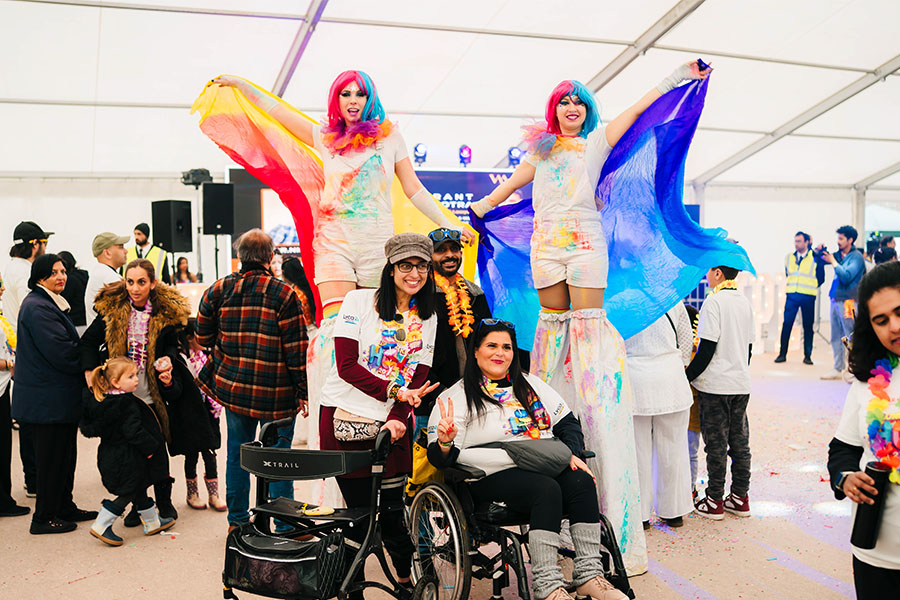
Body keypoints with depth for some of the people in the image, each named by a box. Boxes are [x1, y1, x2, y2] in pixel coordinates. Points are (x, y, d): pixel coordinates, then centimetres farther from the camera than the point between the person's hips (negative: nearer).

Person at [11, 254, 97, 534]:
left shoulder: (50, 303, 15)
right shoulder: (37, 307, -18)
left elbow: (66, 347, 17)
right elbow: (62, 352, -22)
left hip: (59, 396, 10)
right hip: (48, 399, -10)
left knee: (65, 454, 17)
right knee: (51, 456, 1)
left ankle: (65, 508, 29)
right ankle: (44, 518, 13)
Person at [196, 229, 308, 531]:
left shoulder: (219, 289, 0)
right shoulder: (283, 293, -12)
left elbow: (203, 336, 8)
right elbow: (296, 348, -11)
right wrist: (301, 391, -3)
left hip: (232, 386, 4)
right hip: (276, 392, -4)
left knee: (237, 451, 16)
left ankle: (237, 520, 27)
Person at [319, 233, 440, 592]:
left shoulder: (428, 318, 10)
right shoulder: (359, 301, -2)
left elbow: (418, 378, 3)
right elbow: (347, 366, -8)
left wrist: (398, 418, -13)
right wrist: (394, 390, -17)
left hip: (391, 424, 3)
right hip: (344, 418, -2)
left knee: (390, 510, 2)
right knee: (358, 509, 2)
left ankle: (408, 577, 26)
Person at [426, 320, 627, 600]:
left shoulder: (530, 384, 20)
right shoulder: (457, 396, 4)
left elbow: (568, 422, 20)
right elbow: (439, 459, -3)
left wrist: (573, 453, 1)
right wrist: (445, 442, -26)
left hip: (547, 466, 5)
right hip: (494, 477, -5)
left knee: (581, 482, -24)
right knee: (547, 489, -31)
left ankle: (589, 575, -20)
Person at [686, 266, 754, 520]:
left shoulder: (713, 301, -14)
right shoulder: (745, 301, 9)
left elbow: (707, 349, -18)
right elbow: (749, 346, 15)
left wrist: (688, 376, -9)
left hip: (715, 384, -7)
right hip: (742, 384, 7)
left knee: (716, 443, 0)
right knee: (740, 441, 12)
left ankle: (714, 502, 8)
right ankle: (740, 498, 19)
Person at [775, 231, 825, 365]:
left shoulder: (816, 258, 0)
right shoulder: (789, 257, 10)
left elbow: (821, 278, 5)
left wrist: (810, 288, 4)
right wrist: (791, 286, 12)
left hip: (808, 296, -2)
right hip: (792, 295, 2)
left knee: (808, 326, 4)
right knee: (786, 324, -5)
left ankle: (807, 356, 11)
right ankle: (782, 354, 2)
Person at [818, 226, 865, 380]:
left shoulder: (856, 257, -8)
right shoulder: (839, 254, 12)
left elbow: (846, 276, -20)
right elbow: (819, 260, 25)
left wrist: (833, 261, -12)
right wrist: (820, 251, 5)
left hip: (848, 301, -7)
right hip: (836, 299, 7)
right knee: (836, 337, 10)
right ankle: (838, 369, 17)